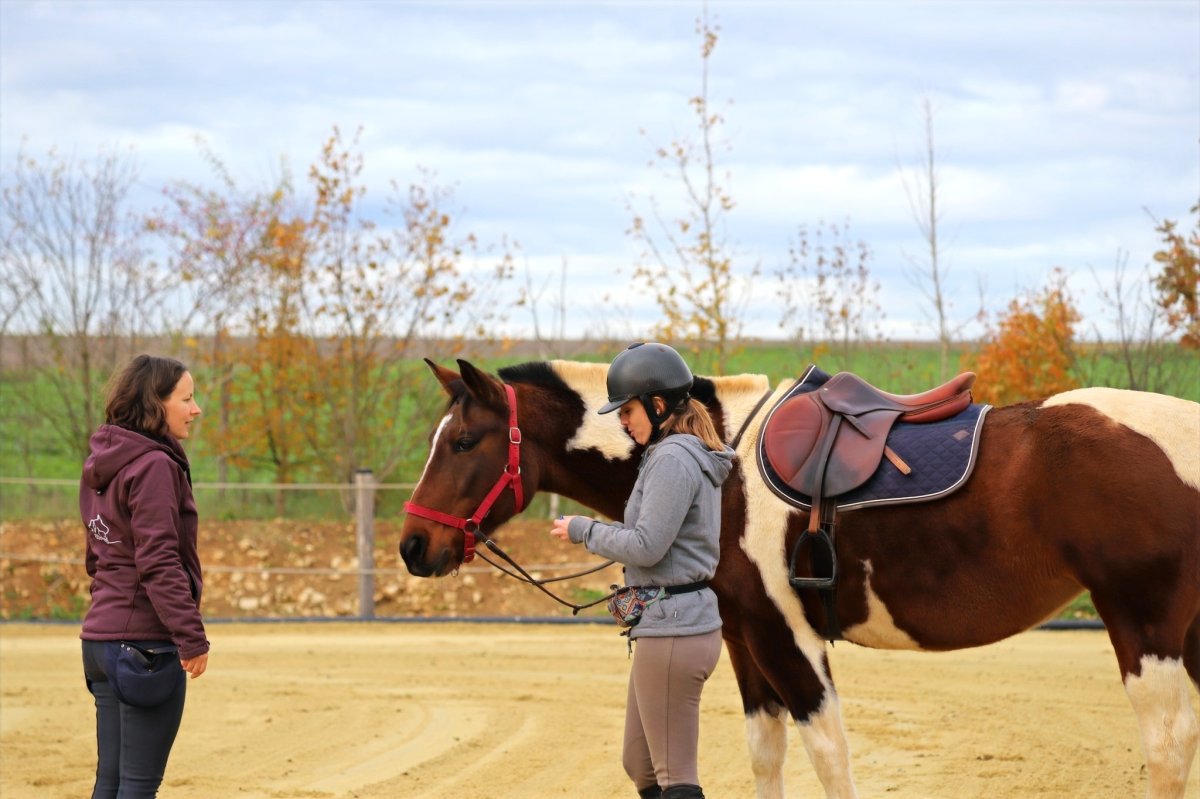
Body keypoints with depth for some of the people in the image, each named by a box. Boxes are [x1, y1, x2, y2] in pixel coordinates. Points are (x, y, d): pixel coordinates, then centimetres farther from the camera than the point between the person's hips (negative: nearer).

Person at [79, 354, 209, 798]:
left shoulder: (103, 466, 14)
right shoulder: (154, 465, -14)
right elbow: (158, 562, -19)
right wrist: (192, 636, -18)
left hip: (101, 635, 9)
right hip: (146, 637, -9)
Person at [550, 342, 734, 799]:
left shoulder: (673, 460, -17)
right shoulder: (690, 454, 15)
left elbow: (646, 547, -21)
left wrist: (584, 531, -9)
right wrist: (598, 531, 12)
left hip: (671, 630, -11)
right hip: (676, 621, 11)